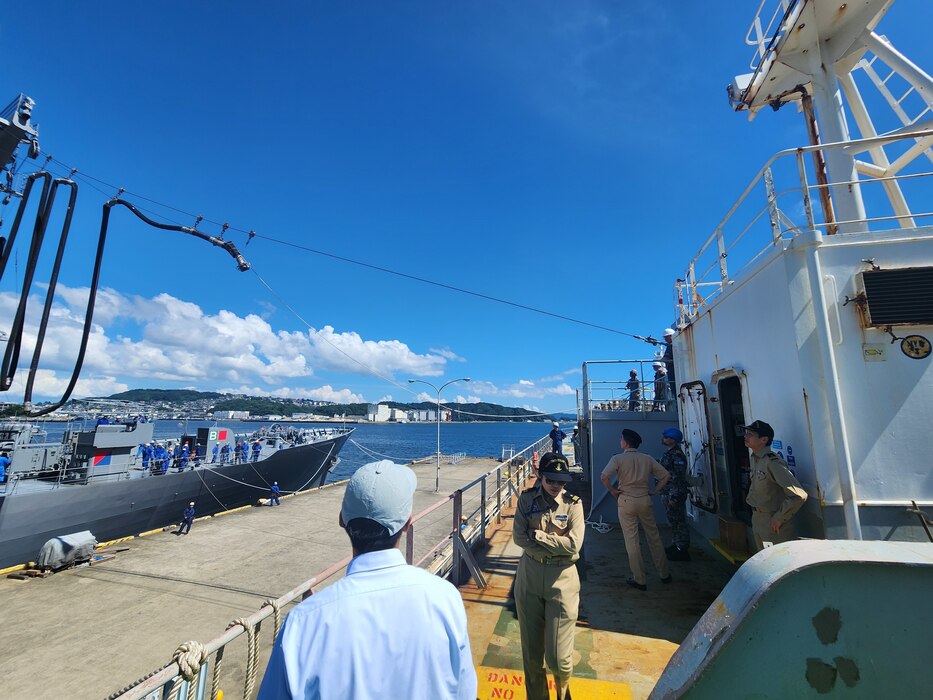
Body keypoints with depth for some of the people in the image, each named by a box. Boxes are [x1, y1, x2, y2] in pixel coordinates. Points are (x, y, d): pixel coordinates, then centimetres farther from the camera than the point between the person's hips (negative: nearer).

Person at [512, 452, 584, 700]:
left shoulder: (573, 504, -7)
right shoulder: (527, 498, -3)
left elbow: (573, 544, -18)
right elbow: (518, 536, -10)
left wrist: (537, 535, -14)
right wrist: (555, 548, -15)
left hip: (561, 580, -2)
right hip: (529, 576, 2)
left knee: (558, 656, 4)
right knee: (531, 652, 15)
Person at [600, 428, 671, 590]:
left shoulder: (618, 458, -9)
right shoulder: (647, 458, 2)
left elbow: (603, 477, -22)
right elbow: (666, 476, 4)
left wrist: (613, 490, -7)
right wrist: (654, 491, 9)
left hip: (626, 501, -4)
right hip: (645, 500, 4)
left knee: (632, 541, 6)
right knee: (654, 538, 18)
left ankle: (639, 580, 14)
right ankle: (664, 574, 31)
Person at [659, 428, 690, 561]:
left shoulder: (677, 455, -18)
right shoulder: (668, 453, 12)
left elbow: (679, 477, -22)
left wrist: (674, 497, -23)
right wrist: (661, 490, 20)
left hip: (674, 494, -10)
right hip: (667, 493, 10)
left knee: (678, 522, -1)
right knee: (673, 521, 18)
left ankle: (683, 551, 8)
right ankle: (675, 546, 29)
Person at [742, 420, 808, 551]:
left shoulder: (772, 462, -24)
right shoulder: (754, 459, 4)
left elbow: (799, 495, -27)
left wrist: (779, 518, -20)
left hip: (773, 524, -8)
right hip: (756, 520, 8)